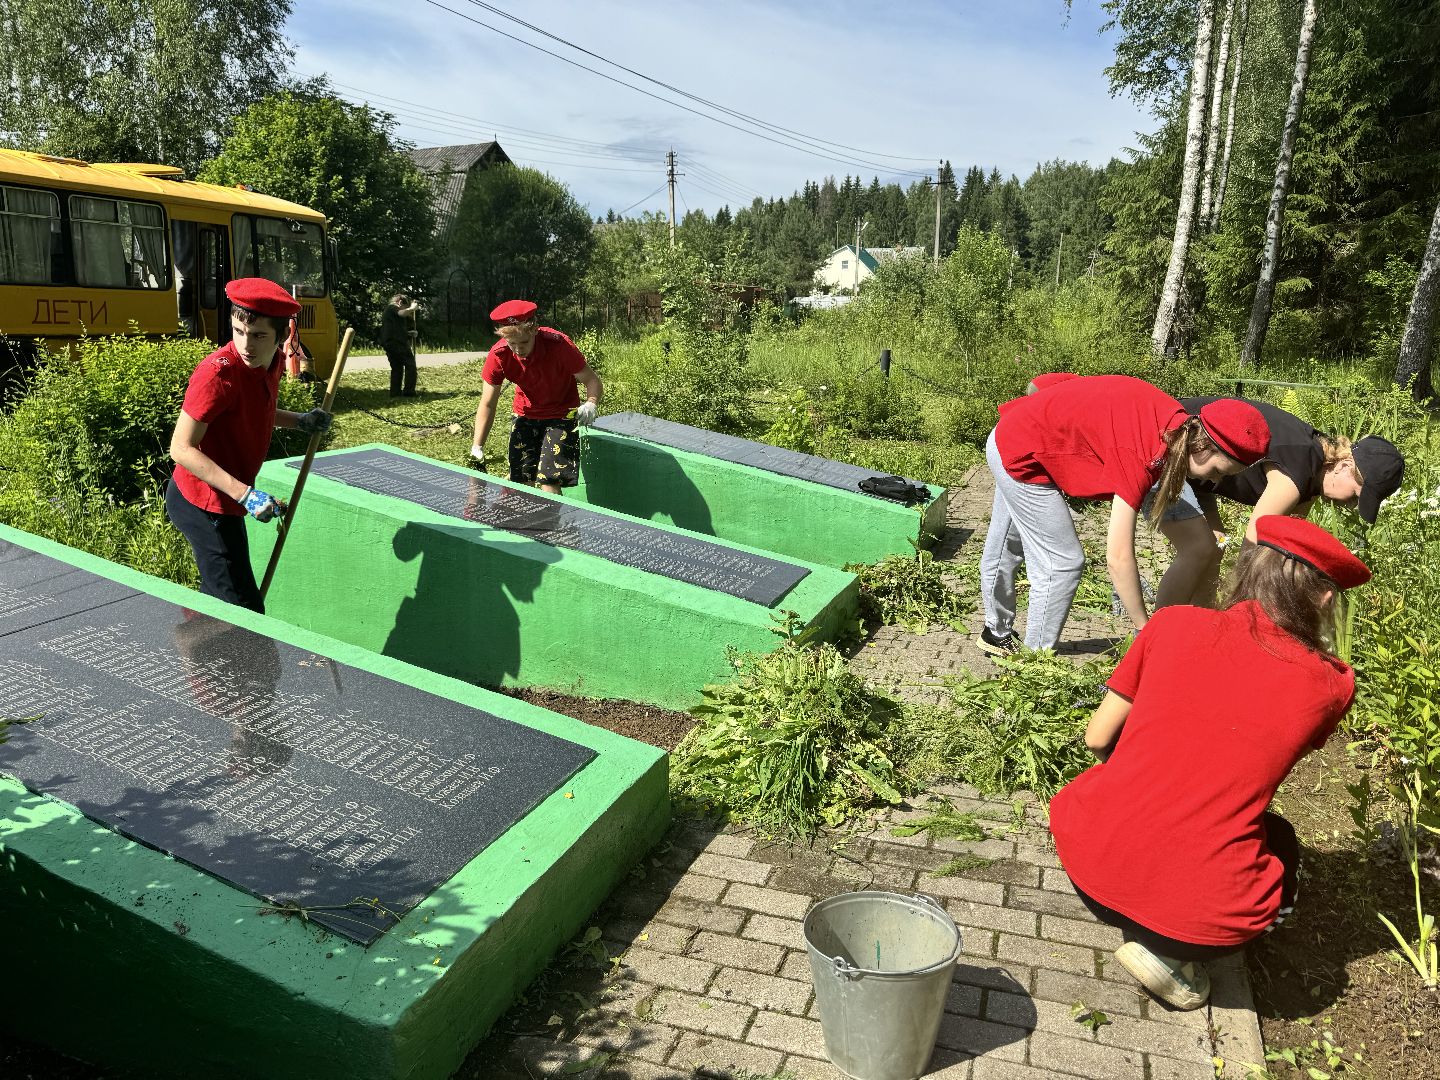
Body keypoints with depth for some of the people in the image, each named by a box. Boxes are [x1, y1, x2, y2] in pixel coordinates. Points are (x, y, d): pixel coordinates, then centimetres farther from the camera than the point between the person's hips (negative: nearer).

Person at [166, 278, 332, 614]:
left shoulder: (274, 360, 0)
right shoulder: (218, 373, -26)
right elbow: (181, 448, -26)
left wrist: (299, 420, 3)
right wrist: (245, 494, -34)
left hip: (222, 498, 9)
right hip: (205, 506, -9)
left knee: (216, 595, 24)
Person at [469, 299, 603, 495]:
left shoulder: (558, 344, -28)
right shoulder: (499, 355, -20)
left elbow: (591, 380, -18)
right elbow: (487, 404, -13)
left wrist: (591, 404, -40)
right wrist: (477, 447, -20)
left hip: (561, 413, -3)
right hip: (525, 415, 3)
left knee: (549, 481, -17)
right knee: (521, 482, 3)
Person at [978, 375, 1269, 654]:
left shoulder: (1176, 420, -11)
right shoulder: (1139, 457, -34)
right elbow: (1119, 558, -33)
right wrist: (1146, 630, -26)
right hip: (1025, 457, -9)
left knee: (1005, 547, 24)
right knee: (1062, 564, -5)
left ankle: (997, 633, 44)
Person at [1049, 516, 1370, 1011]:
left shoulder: (1174, 624, 0)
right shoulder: (1332, 685, -2)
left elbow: (1098, 738, 7)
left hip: (1087, 863, 3)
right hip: (1200, 925, -2)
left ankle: (1135, 922, 14)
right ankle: (1169, 950, 7)